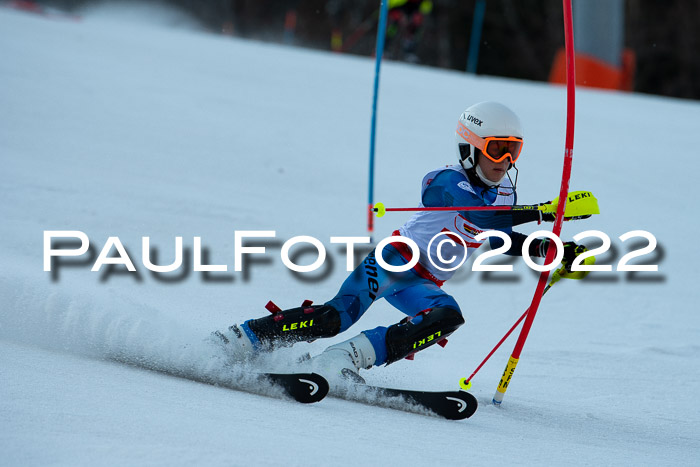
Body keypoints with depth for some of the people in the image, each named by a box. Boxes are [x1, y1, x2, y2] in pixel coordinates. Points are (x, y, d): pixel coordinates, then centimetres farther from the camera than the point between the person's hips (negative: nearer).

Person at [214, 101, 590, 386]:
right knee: (340, 313, -27)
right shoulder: (445, 183, -17)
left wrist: (550, 249, 10)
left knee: (449, 316, -25)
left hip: (423, 284, 7)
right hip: (397, 258, -7)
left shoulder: (505, 192, 8)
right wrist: (545, 212, -42)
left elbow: (502, 240, 25)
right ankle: (242, 339, -17)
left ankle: (348, 359, -28)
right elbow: (482, 218, -35)